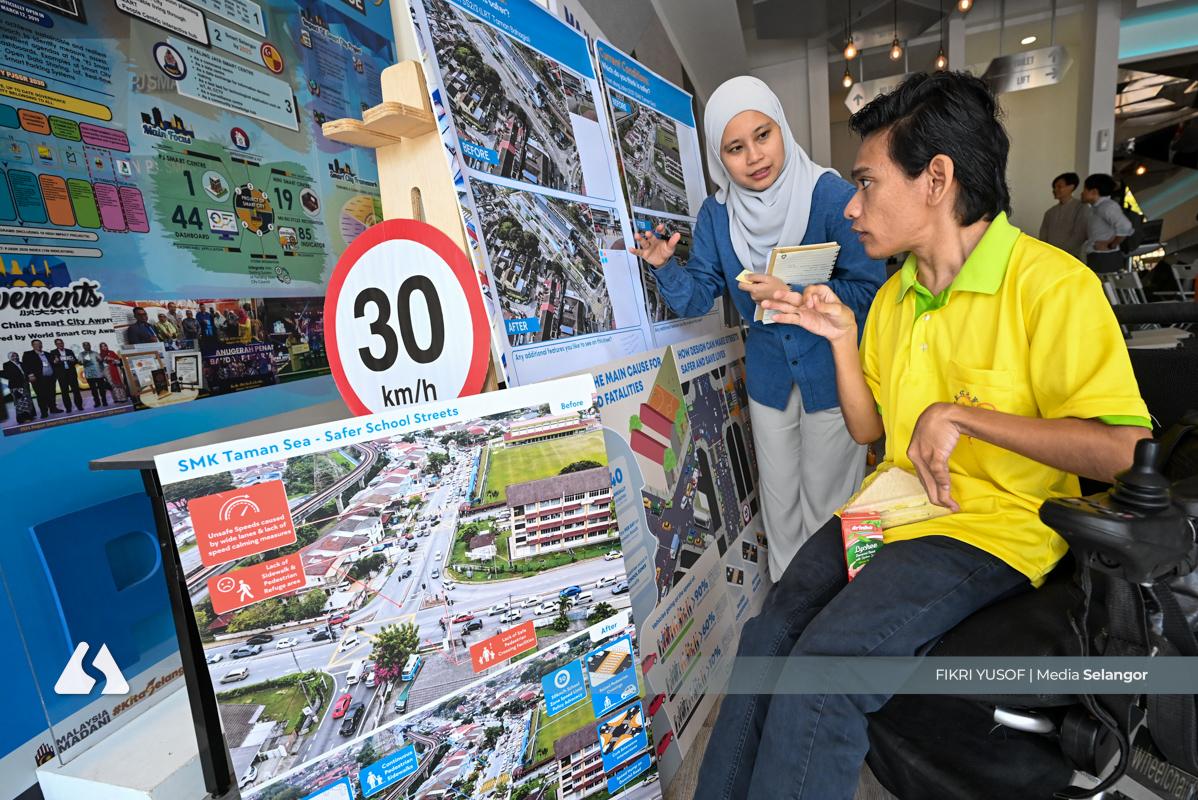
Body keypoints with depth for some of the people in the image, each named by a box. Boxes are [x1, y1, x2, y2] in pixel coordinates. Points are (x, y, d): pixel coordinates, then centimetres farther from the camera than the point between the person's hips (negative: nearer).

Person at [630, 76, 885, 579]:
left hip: (832, 371, -4)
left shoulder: (831, 196, -16)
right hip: (768, 372, 4)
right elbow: (696, 298, -4)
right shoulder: (716, 214, -2)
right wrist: (664, 266, -22)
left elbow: (869, 289, -18)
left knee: (826, 507, 9)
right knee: (779, 508, 18)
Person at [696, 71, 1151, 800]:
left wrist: (957, 414, -19)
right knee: (769, 636, -16)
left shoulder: (1049, 283, -11)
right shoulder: (894, 295, 11)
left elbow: (1122, 450, -17)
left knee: (827, 665, -26)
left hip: (993, 526, -5)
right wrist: (843, 337, 2)